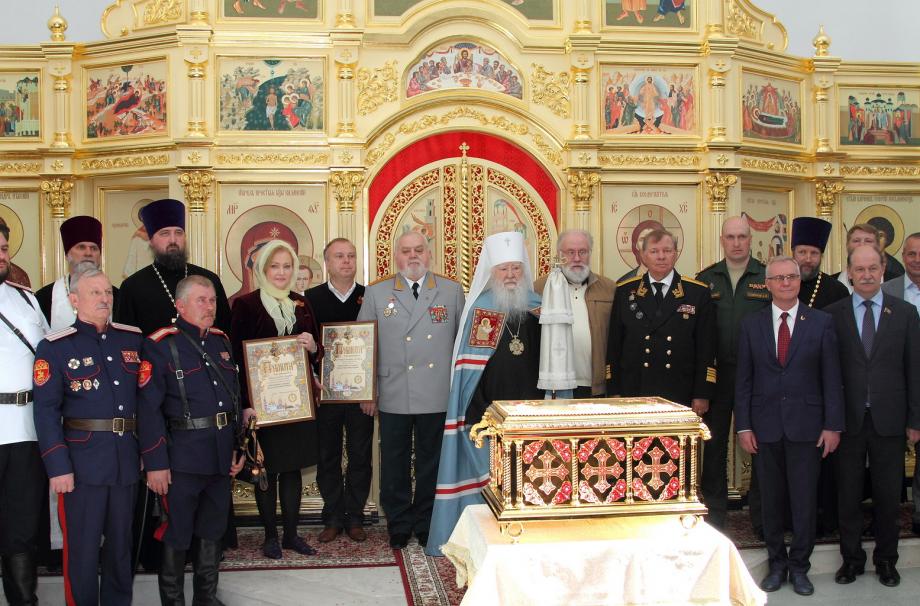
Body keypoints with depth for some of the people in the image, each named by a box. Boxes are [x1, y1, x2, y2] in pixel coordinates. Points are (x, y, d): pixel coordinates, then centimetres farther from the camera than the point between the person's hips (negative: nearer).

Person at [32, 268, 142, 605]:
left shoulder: (133, 339, 9)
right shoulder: (55, 347, -3)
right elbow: (46, 411, -8)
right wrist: (58, 467, -13)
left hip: (127, 459, 4)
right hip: (83, 461, -4)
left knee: (121, 541, 14)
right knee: (82, 546, 4)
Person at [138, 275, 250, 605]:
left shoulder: (222, 341, 11)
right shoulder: (160, 345, -10)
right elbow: (148, 409, -14)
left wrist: (237, 447, 15)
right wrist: (155, 463, -17)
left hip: (221, 457, 6)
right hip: (182, 458, -6)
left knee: (213, 531, 17)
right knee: (177, 535, 5)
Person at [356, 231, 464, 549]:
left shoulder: (452, 291, 6)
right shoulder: (376, 293, 4)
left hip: (438, 397, 1)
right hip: (393, 397, 0)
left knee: (431, 463, 10)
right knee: (395, 464, 8)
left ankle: (426, 525, 25)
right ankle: (398, 525, 23)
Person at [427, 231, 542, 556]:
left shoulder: (538, 307, 9)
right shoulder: (478, 308, -2)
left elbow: (546, 359, 13)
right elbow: (469, 365, -3)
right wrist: (474, 412, -9)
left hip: (529, 409, 3)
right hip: (487, 408, -3)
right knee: (487, 474, 0)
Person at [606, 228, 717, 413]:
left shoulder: (699, 293, 4)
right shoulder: (625, 292, 8)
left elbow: (707, 348, 3)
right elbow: (614, 345, 7)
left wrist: (702, 395, -3)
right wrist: (614, 392, 2)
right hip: (634, 393, 1)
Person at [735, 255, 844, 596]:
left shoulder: (821, 322, 1)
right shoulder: (751, 325, 5)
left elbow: (831, 378, 1)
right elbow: (743, 380, 4)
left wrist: (833, 425, -4)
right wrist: (743, 426, -1)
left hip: (806, 425, -1)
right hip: (765, 427, 1)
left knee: (804, 500, 3)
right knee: (771, 501, 9)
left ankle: (799, 566, 18)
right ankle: (777, 564, 23)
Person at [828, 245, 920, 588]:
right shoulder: (833, 315, 0)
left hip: (889, 419, 1)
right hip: (848, 419, 0)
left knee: (889, 494, 10)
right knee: (848, 493, 9)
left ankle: (886, 560, 26)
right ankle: (852, 557, 24)